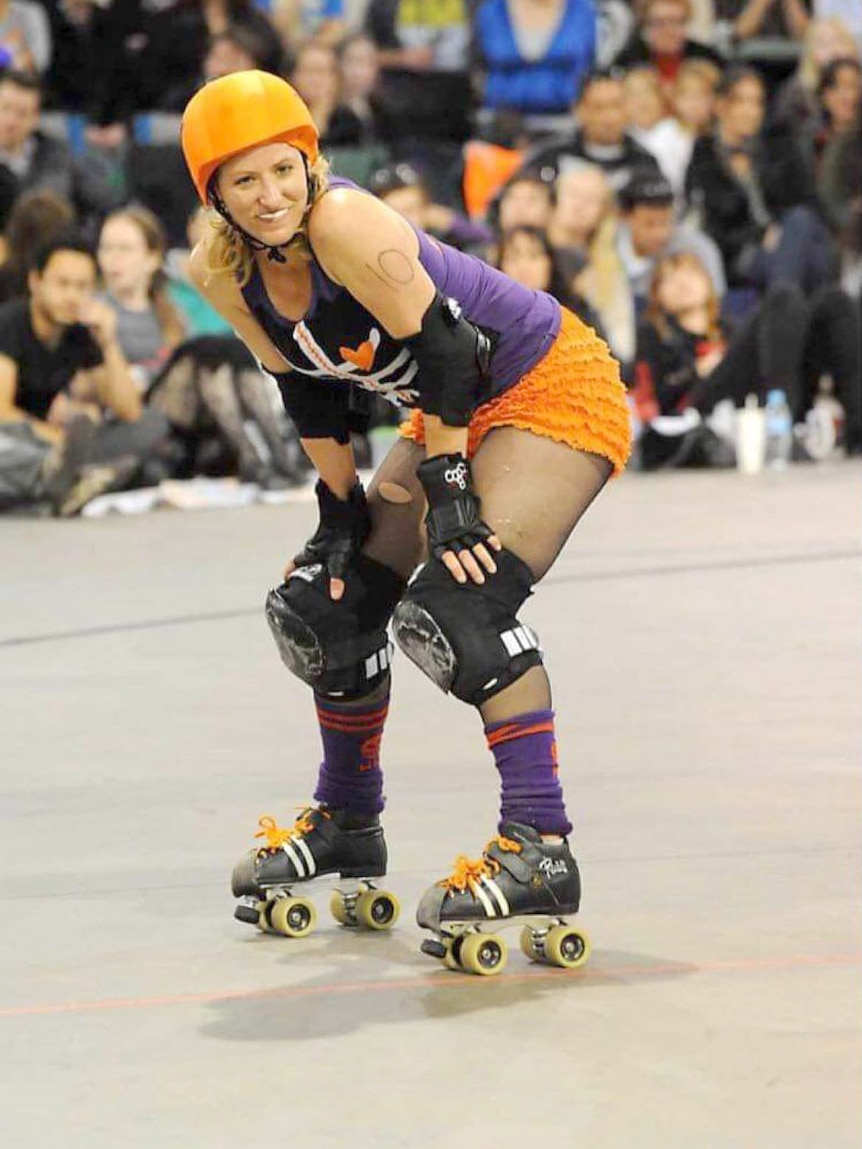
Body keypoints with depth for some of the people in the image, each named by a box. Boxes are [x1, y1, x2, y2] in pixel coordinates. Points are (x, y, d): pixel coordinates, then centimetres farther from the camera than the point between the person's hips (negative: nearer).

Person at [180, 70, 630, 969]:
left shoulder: (345, 224, -29)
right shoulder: (224, 277, -6)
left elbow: (438, 347, -25)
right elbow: (309, 390, 6)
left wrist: (449, 490, -22)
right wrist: (340, 507, 7)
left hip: (552, 390, -9)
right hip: (456, 414, 9)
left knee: (456, 608, -25)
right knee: (324, 601, 11)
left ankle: (540, 851, -23)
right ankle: (347, 825, 31)